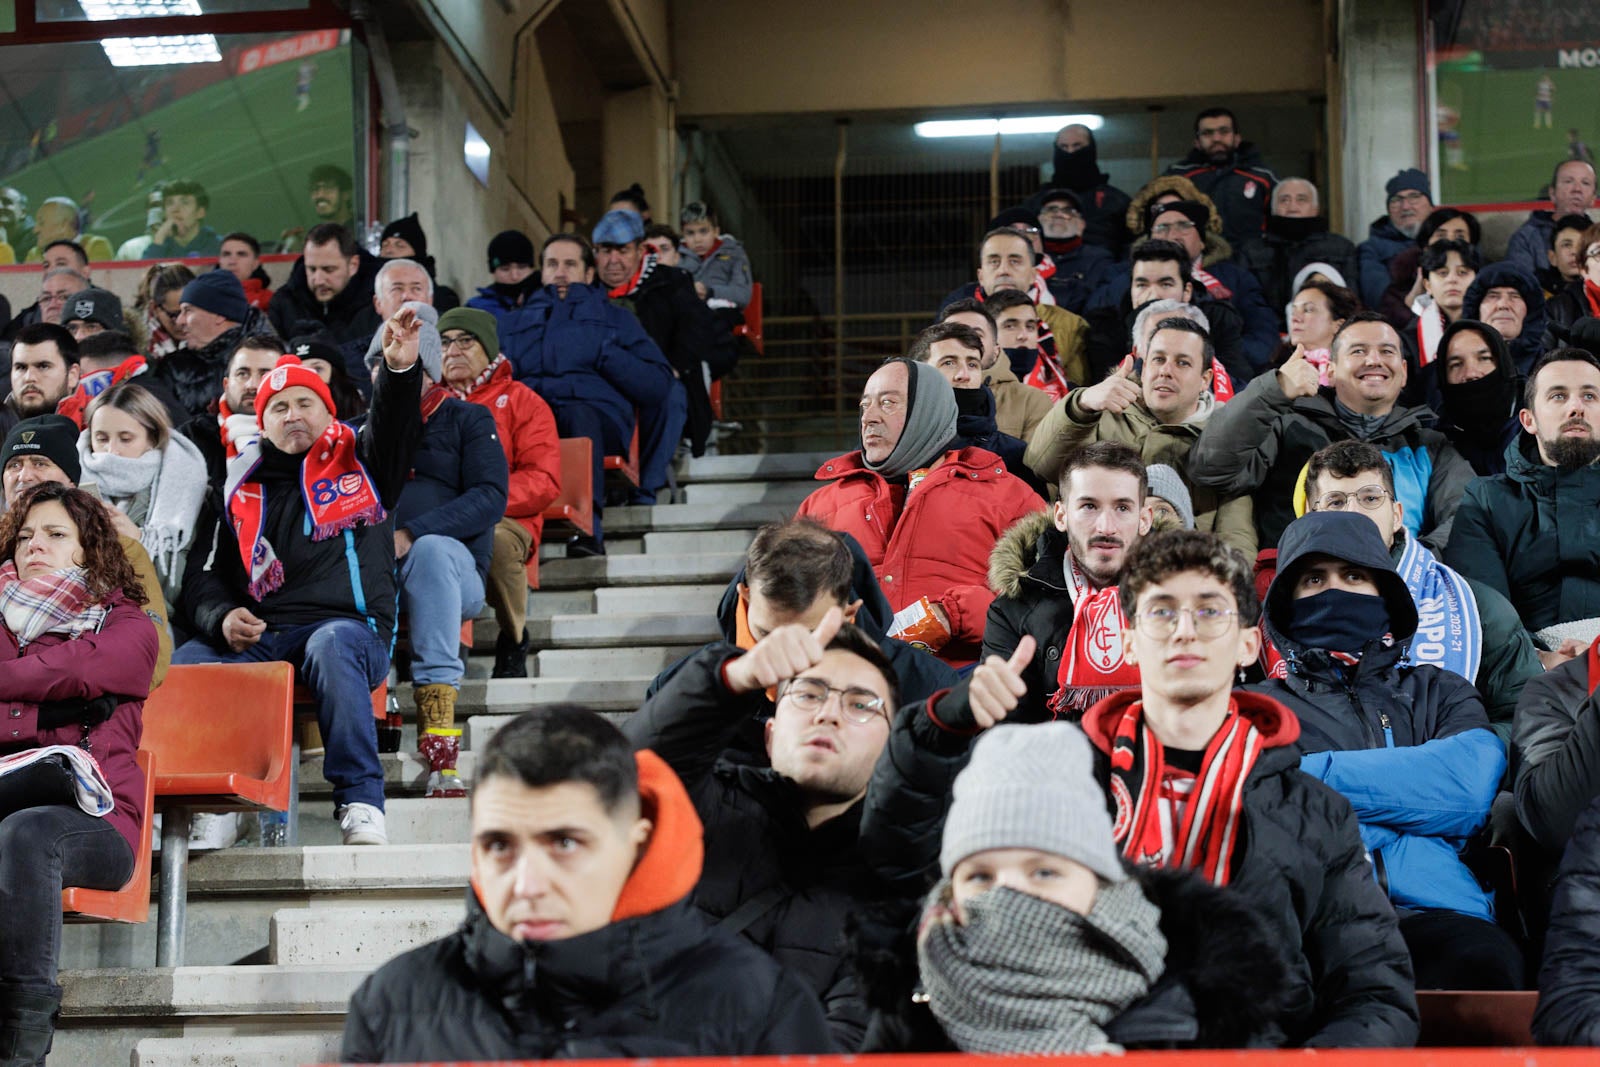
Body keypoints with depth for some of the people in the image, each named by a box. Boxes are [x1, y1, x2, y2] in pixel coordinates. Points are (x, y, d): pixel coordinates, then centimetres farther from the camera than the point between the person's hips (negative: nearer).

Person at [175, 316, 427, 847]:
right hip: (258, 637, 3)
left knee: (332, 642, -39)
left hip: (350, 628, -2)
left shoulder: (359, 460, 16)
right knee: (176, 667, -27)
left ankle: (360, 801, -39)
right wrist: (222, 618, -4)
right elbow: (203, 576, 19)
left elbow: (395, 422, -5)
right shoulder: (239, 489, 23)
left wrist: (401, 368, -26)